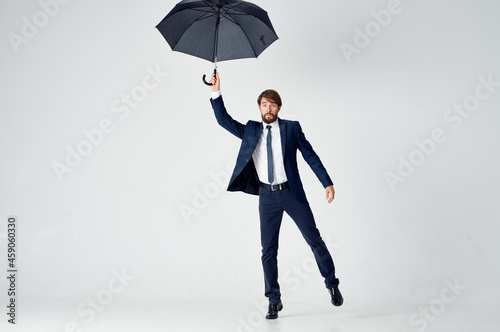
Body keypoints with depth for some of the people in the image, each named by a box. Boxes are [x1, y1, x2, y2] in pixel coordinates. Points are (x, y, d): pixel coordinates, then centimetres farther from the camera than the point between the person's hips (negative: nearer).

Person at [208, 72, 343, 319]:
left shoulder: (291, 128, 3)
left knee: (314, 240, 3)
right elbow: (224, 120, 6)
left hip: (291, 192, -2)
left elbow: (310, 156, 2)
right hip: (267, 196, 2)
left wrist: (327, 183, -5)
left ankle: (332, 284, 24)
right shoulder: (250, 130, 9)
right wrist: (216, 93, -6)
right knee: (268, 249, 4)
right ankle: (274, 301, 16)